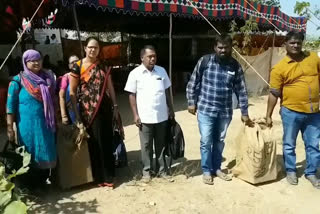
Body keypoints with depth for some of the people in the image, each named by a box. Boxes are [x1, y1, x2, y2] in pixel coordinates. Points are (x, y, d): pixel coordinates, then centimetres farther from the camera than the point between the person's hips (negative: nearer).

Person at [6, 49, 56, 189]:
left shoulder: (47, 77, 9)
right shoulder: (18, 80, -4)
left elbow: (54, 99, 14)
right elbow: (10, 105, -7)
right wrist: (10, 127, -12)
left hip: (46, 124, 4)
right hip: (28, 124, -4)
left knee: (46, 154, 11)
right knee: (31, 156, 6)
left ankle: (42, 183, 29)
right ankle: (31, 187, 22)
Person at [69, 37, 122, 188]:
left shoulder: (104, 66, 8)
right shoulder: (77, 67, -5)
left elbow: (110, 88, 11)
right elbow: (72, 93, -6)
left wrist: (115, 107, 4)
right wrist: (77, 117, -11)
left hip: (105, 109, 4)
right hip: (88, 111, -4)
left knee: (107, 142, 9)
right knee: (94, 144, 6)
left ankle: (108, 175, 24)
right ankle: (99, 177, 23)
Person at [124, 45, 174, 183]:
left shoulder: (162, 71, 5)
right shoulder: (135, 73, -5)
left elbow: (167, 92, 11)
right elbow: (132, 95, -4)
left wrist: (171, 109, 10)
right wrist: (135, 115, -7)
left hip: (162, 116, 3)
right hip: (145, 117, -3)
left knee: (161, 144, 14)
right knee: (146, 145, 9)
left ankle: (162, 169, 28)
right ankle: (147, 170, 25)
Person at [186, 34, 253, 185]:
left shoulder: (235, 66, 0)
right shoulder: (204, 61, -6)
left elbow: (241, 90, 4)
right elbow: (193, 83, 1)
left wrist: (244, 113, 4)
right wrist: (191, 102, -1)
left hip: (225, 111, 3)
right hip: (205, 109, -2)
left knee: (219, 141, 15)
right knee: (206, 142, 3)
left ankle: (216, 168, 33)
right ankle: (206, 171, 21)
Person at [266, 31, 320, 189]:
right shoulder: (279, 68, -8)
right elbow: (274, 94, -6)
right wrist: (269, 115, -6)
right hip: (291, 112, -3)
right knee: (289, 144, 11)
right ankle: (291, 171, 31)